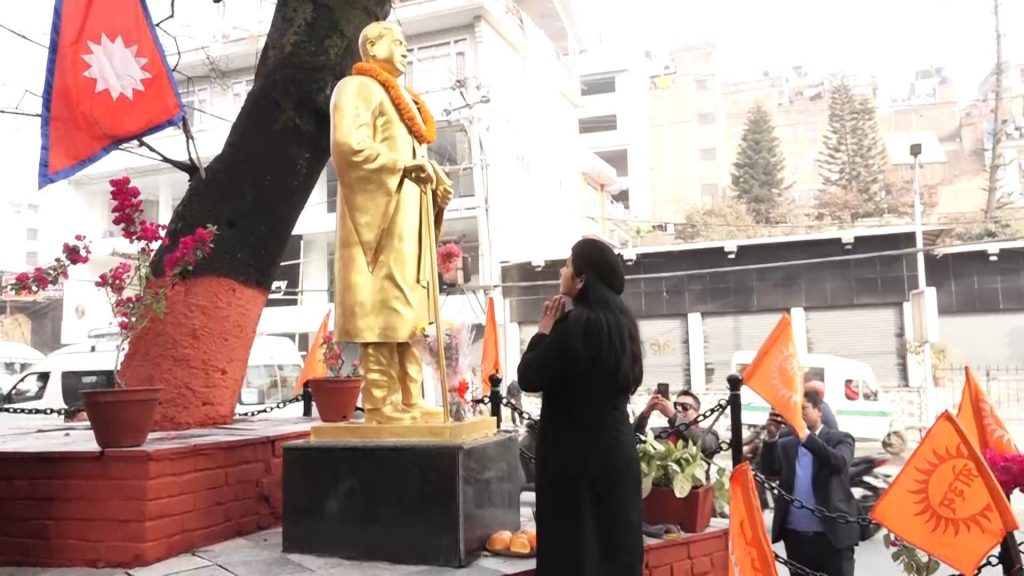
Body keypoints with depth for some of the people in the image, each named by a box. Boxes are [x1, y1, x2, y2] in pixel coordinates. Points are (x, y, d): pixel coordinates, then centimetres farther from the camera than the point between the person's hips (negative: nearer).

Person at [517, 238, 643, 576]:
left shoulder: (575, 322, -18)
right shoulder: (621, 320, 7)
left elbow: (529, 378, -16)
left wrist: (544, 330, -4)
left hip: (576, 452, -8)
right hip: (617, 448, 8)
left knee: (574, 547, 3)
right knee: (617, 538, 16)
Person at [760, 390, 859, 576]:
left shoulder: (840, 439, 4)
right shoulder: (786, 445, 12)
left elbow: (839, 462, -17)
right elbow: (769, 470, -3)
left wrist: (806, 437, -29)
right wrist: (772, 437, -18)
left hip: (833, 535, -3)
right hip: (796, 537, 3)